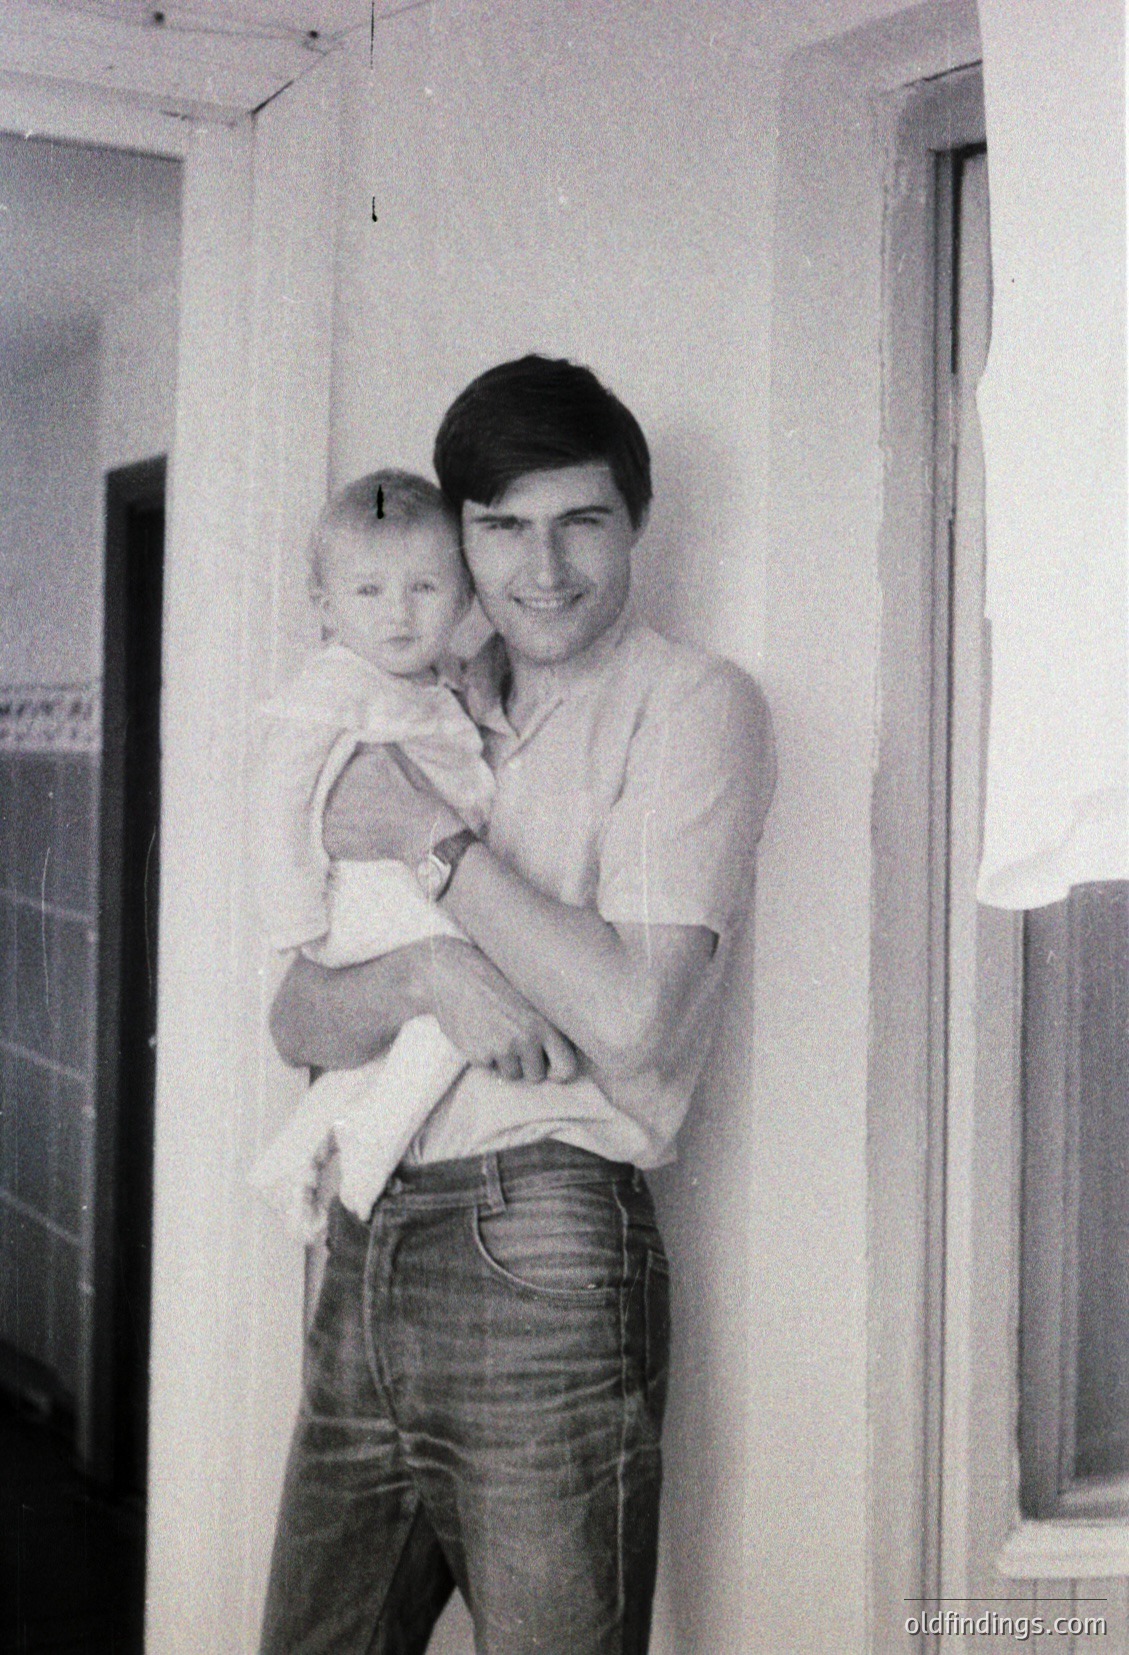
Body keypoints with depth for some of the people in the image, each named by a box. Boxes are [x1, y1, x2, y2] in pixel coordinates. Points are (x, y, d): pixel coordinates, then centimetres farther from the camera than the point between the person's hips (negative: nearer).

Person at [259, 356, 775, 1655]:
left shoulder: (693, 704, -2)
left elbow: (633, 1020, -14)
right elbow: (298, 1020, 8)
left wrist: (429, 840, -8)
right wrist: (424, 975, -14)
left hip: (543, 1258, -6)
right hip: (365, 1253, 6)